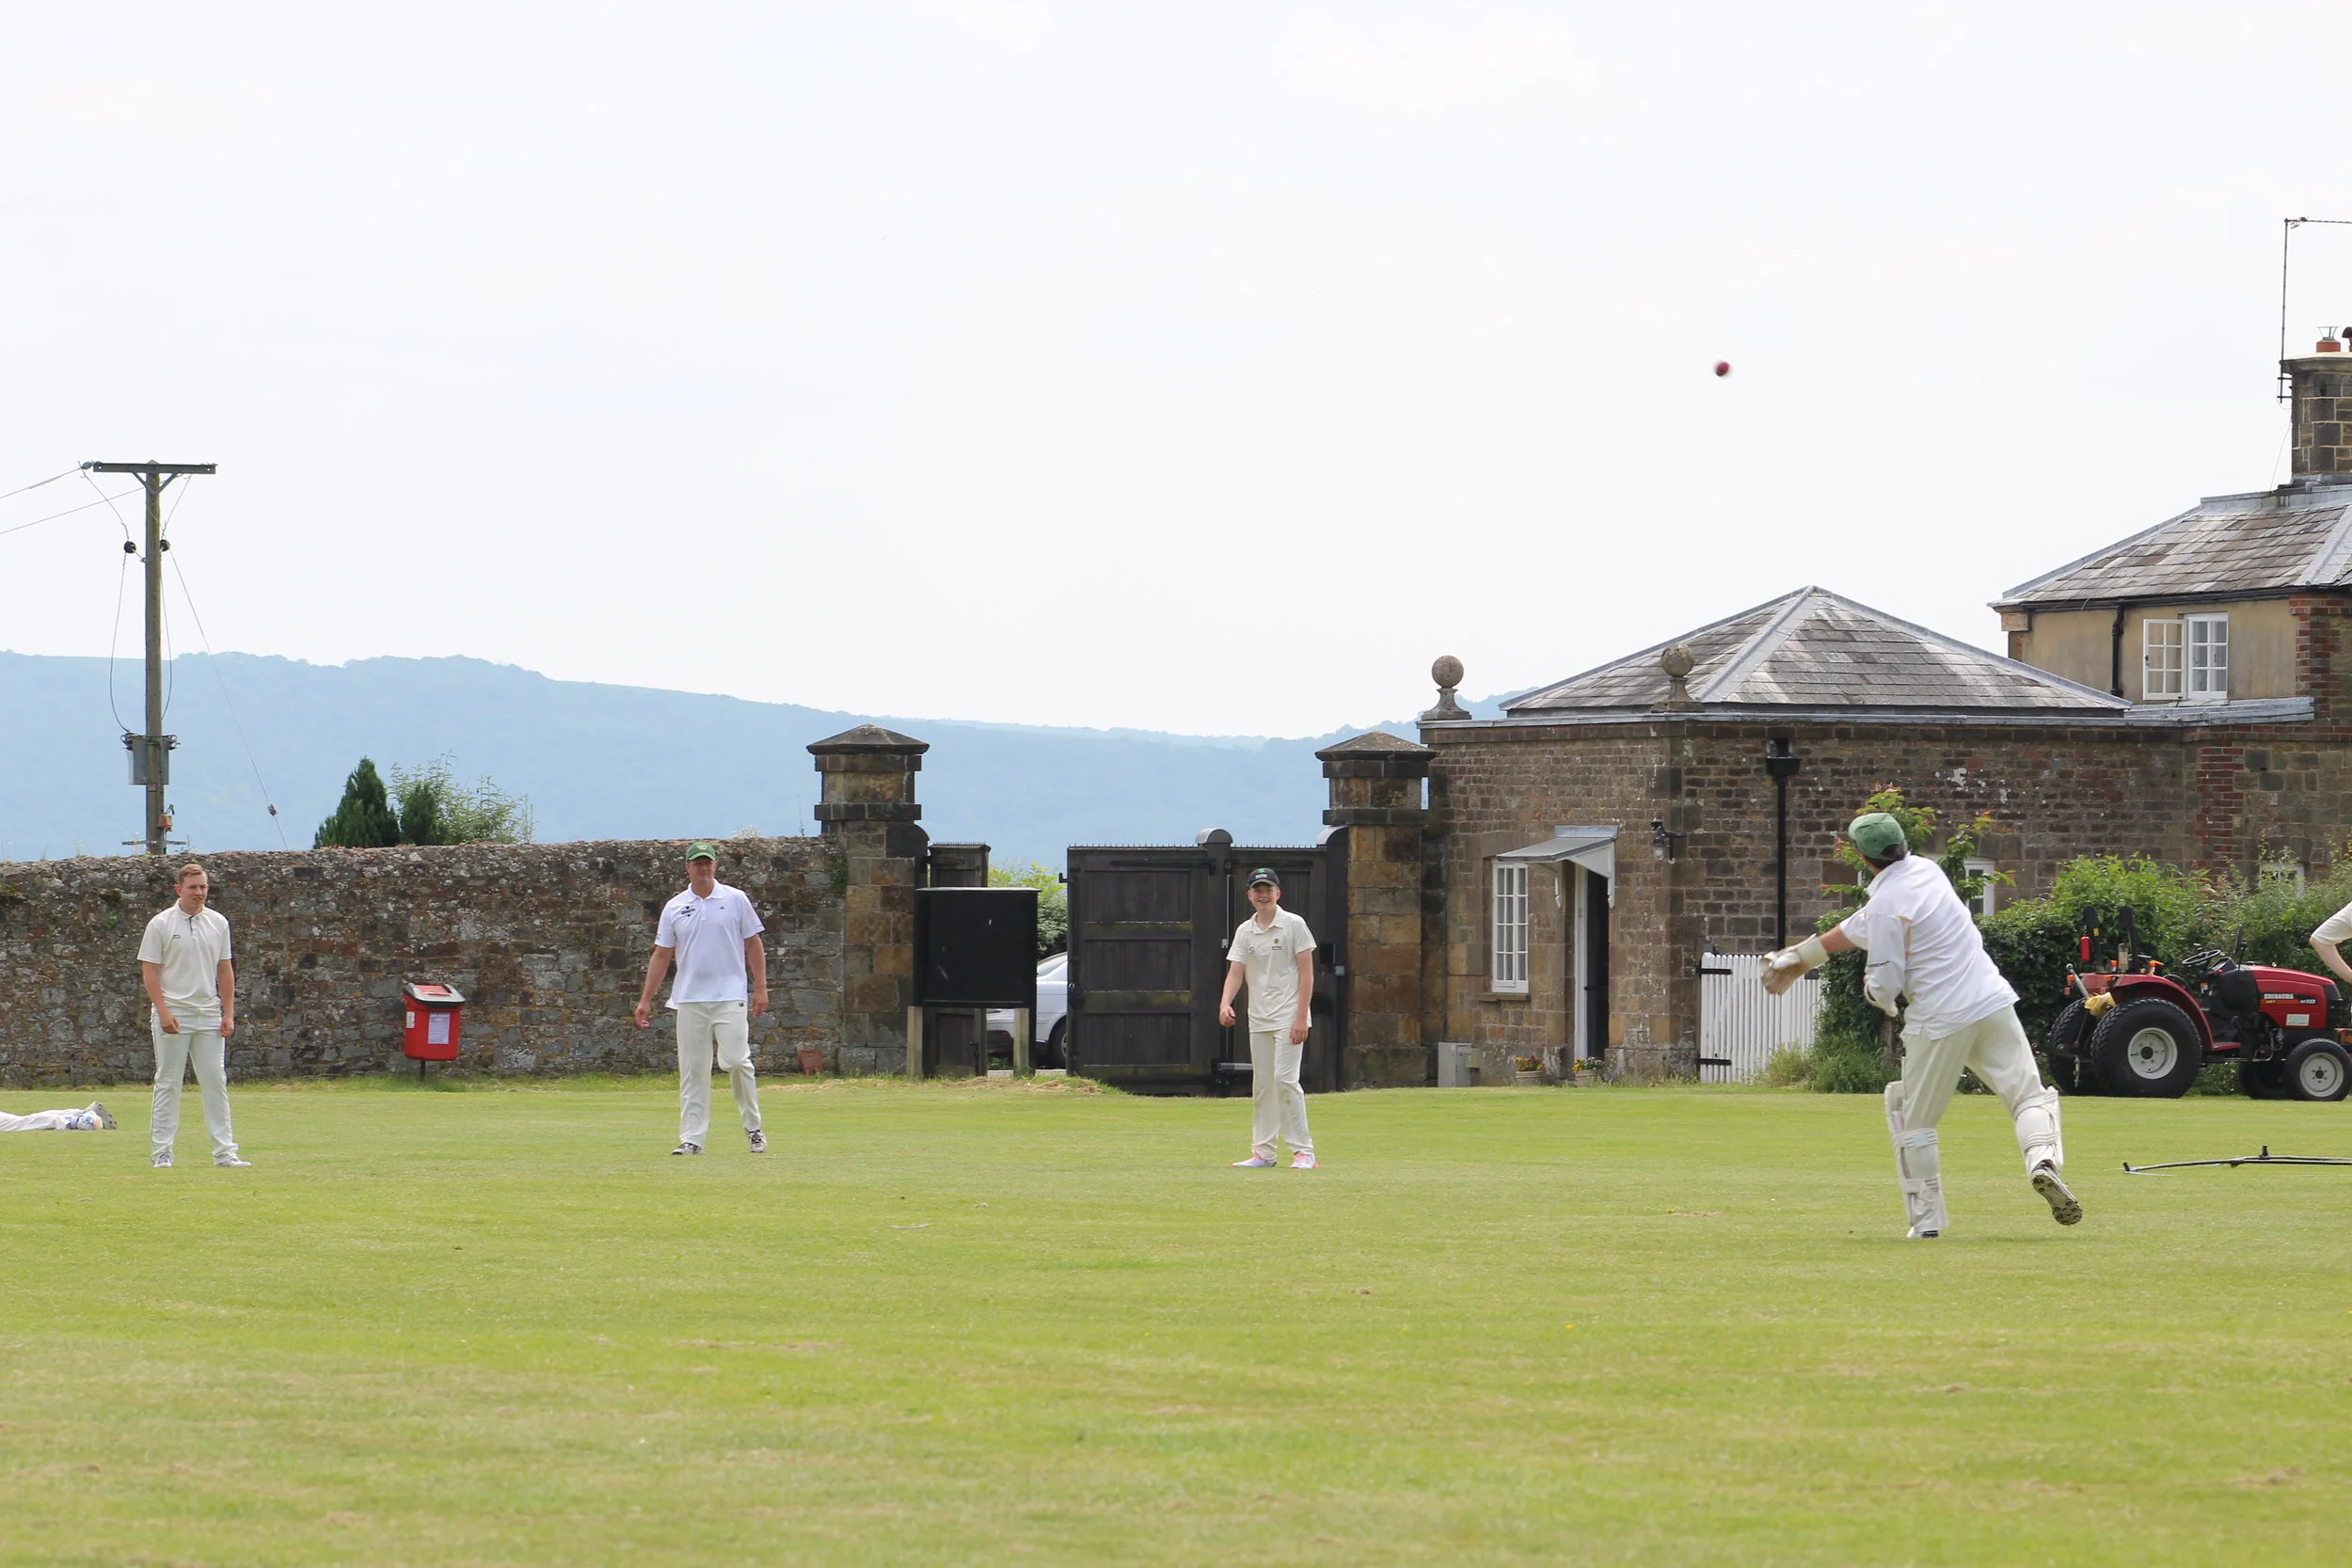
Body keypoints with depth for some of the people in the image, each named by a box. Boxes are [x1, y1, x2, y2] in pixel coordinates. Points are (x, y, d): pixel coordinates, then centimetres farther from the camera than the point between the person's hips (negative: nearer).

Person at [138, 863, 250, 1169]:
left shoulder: (218, 923, 9)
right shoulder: (161, 924, -4)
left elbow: (225, 971, 13)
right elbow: (149, 971, -5)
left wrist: (229, 1013, 6)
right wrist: (163, 1012, -14)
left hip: (209, 1016, 4)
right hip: (173, 1014, -4)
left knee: (216, 1082, 1)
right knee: (168, 1084, 0)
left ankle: (224, 1151, 2)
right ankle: (162, 1152, 3)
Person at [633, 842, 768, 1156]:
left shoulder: (735, 900, 5)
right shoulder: (674, 908, 10)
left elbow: (753, 945, 7)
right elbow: (661, 955, 12)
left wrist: (760, 988, -1)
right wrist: (645, 1000, 8)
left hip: (729, 998, -2)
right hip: (689, 1000, 2)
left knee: (737, 1062, -11)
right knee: (691, 1070, 1)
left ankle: (753, 1129, 4)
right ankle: (691, 1139, 2)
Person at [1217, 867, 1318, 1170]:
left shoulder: (1294, 925, -5)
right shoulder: (1244, 931, 9)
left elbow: (1306, 973, -7)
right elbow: (1235, 972, 3)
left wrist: (1301, 1018, -14)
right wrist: (1225, 1003, -18)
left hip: (1288, 1019, -6)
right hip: (1258, 1020, 6)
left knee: (1284, 1079, -15)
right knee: (1261, 1085, 8)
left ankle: (1303, 1150, -12)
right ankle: (1264, 1152, 13)